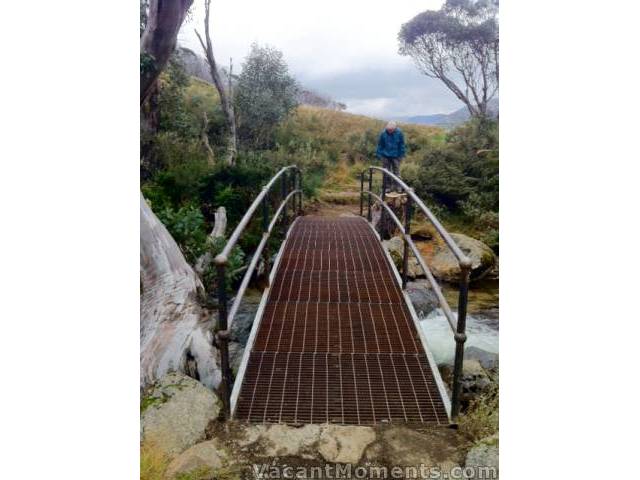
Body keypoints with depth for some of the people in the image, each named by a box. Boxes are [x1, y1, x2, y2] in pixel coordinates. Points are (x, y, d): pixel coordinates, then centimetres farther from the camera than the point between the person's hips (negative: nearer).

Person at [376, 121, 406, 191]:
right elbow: (380, 145, -1)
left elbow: (402, 145, -1)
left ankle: (396, 186, 14)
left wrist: (401, 155, 0)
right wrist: (379, 155, 0)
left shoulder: (399, 133, -12)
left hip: (396, 156, 0)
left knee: (396, 171, 5)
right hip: (386, 156, 1)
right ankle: (388, 186, 18)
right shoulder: (383, 133, -12)